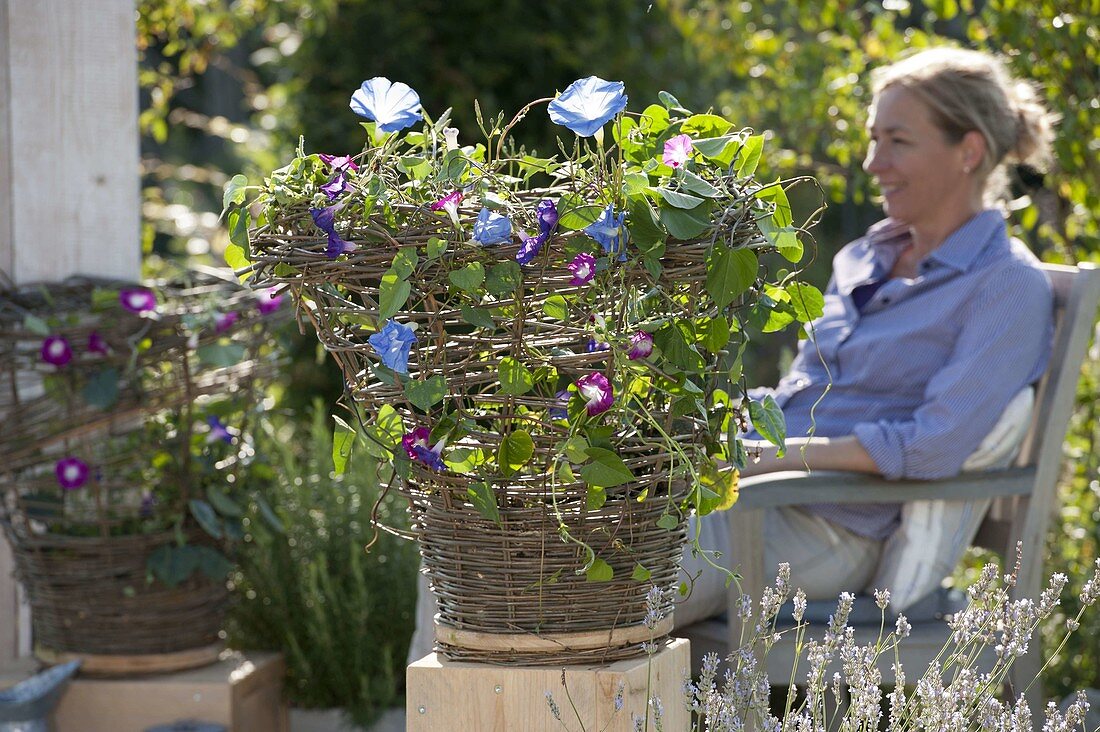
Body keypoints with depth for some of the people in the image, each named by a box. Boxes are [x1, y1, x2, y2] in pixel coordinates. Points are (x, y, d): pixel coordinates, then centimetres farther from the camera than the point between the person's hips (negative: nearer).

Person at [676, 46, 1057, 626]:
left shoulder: (1006, 285, -7)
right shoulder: (863, 259, 18)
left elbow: (937, 446, -17)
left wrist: (778, 456, -14)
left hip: (835, 530, -8)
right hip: (752, 494, 8)